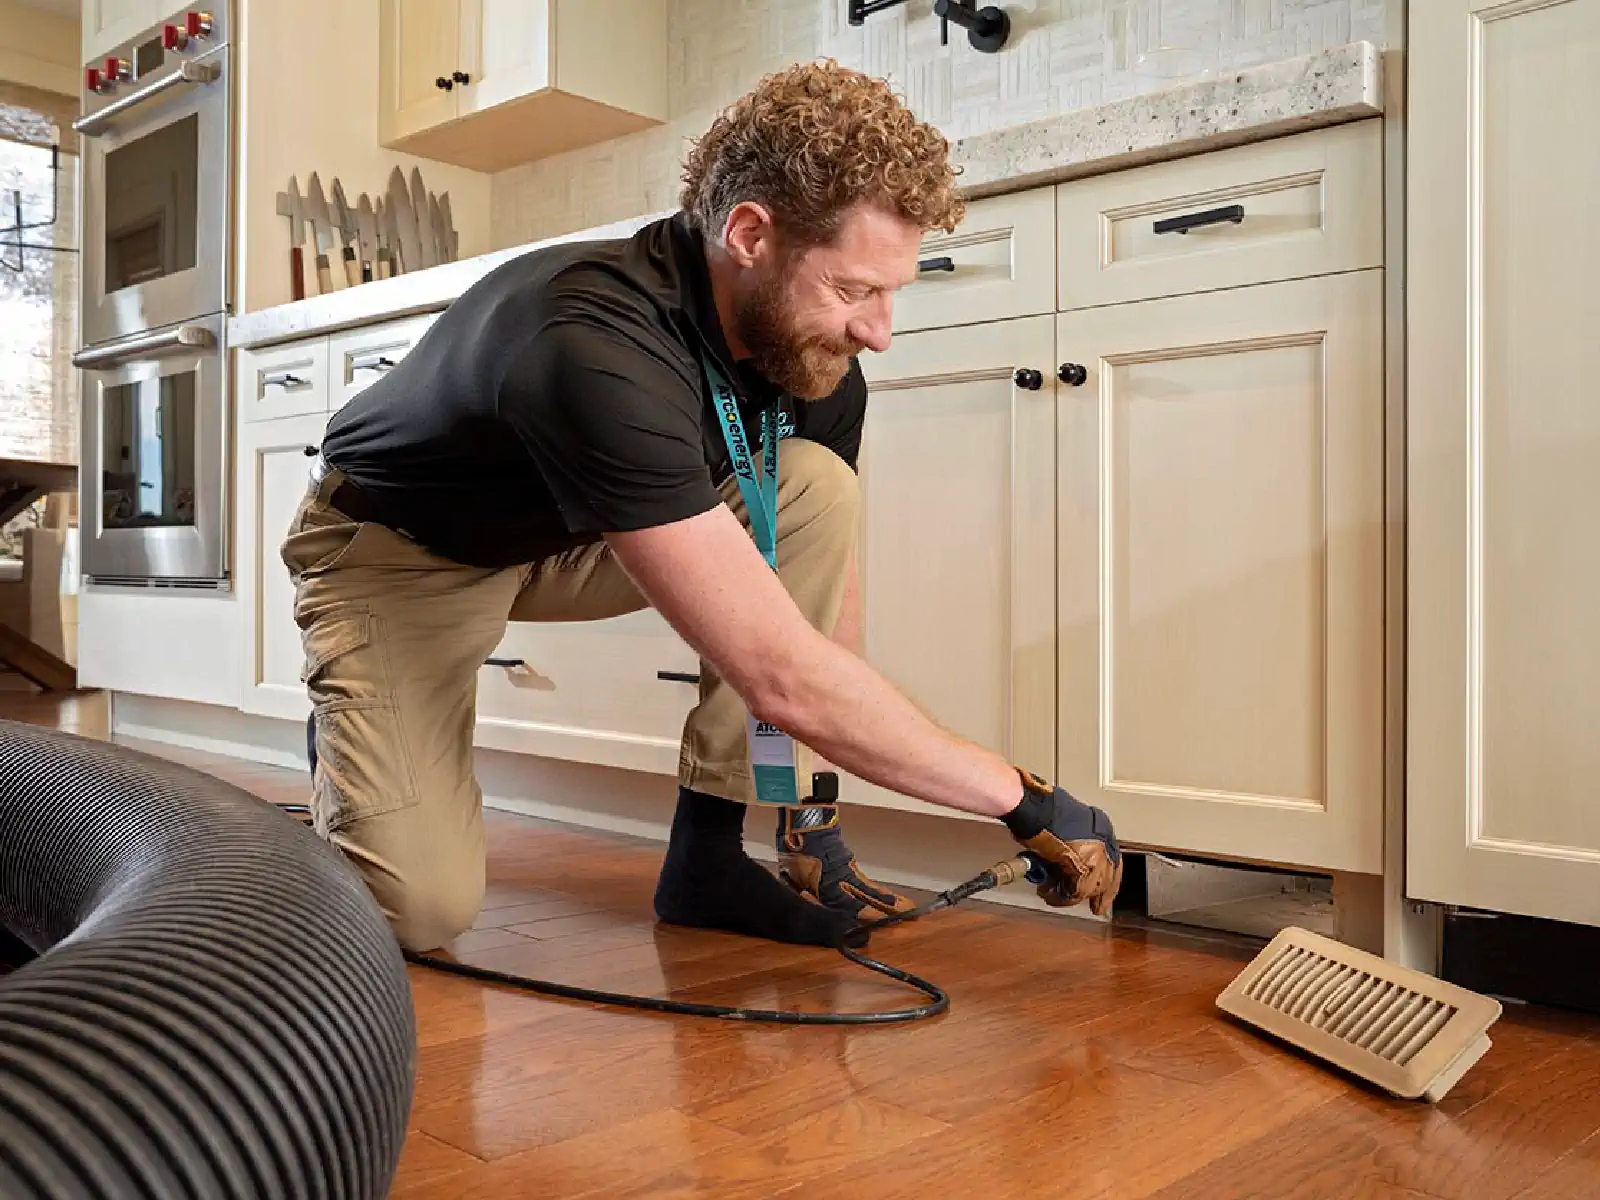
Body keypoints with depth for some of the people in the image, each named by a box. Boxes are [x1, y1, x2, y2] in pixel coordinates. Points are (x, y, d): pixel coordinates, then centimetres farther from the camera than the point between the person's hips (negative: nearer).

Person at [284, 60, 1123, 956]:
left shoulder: (815, 361, -15)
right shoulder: (598, 351, -40)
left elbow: (825, 578, -4)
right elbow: (782, 679, -43)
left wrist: (812, 818, -7)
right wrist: (1023, 799, -33)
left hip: (564, 538, 6)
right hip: (400, 551, -6)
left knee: (819, 488, -18)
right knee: (423, 907, -22)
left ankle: (711, 849, -9)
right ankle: (348, 750, 14)